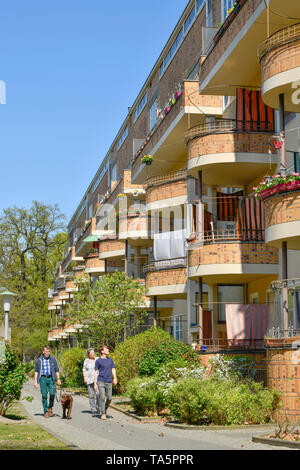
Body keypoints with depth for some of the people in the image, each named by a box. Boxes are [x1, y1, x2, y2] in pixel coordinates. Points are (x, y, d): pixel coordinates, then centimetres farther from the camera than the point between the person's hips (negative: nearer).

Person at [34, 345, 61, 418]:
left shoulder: (53, 359, 8)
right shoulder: (39, 360, 5)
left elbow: (56, 370, 11)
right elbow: (36, 371, 7)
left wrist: (58, 379, 1)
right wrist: (35, 381, 0)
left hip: (51, 378, 1)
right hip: (43, 378, -1)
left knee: (52, 393, -12)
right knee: (44, 395, -3)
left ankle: (50, 407, 12)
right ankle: (46, 411, 5)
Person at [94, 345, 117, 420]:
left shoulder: (110, 360, 14)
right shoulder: (98, 361, 3)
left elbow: (113, 370, 8)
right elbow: (96, 372, 3)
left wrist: (115, 378, -10)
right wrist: (95, 384, -2)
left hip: (109, 382, 3)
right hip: (100, 382, -3)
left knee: (109, 398, 2)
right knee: (102, 398, -10)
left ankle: (105, 409, 28)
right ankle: (103, 414, -3)